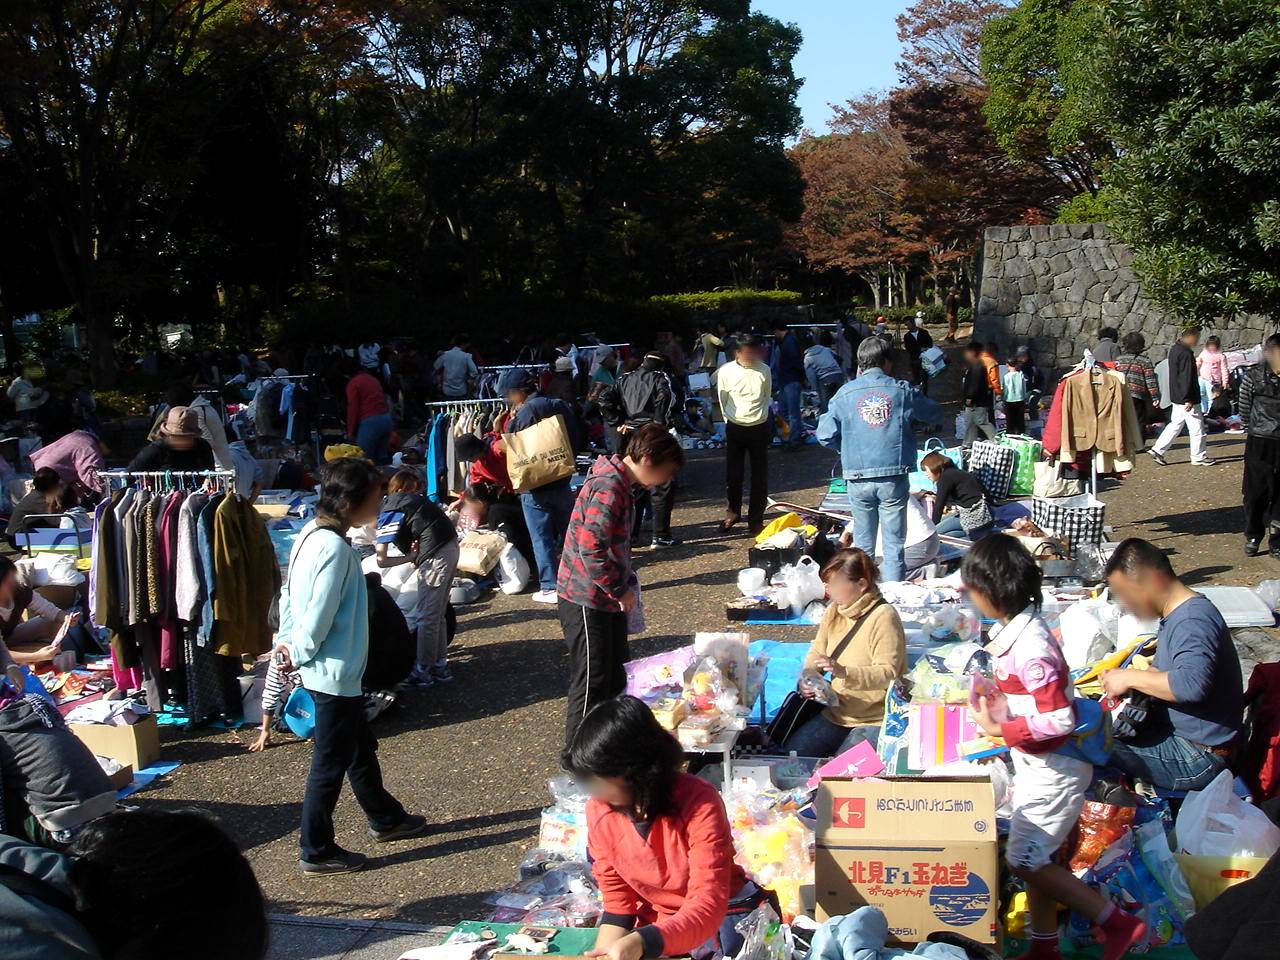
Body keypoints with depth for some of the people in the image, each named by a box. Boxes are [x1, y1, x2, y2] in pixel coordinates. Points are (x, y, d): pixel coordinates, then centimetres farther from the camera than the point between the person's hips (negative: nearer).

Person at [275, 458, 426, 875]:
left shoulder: (311, 534, 4)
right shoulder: (334, 548, -25)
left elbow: (289, 594, 11)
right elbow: (319, 615, -25)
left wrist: (287, 641, 10)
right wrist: (299, 654, -10)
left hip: (332, 672, 10)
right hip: (335, 673, -10)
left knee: (360, 748, 24)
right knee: (330, 764, 4)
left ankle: (385, 818, 41)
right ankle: (317, 852, 17)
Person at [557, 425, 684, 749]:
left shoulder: (619, 483, 10)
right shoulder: (609, 488, -23)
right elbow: (591, 550, -29)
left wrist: (628, 583, 12)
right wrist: (621, 590, -18)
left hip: (607, 600, 10)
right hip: (587, 602, -10)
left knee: (614, 677, 20)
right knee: (591, 684, 0)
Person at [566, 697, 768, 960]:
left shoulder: (699, 803, -24)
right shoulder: (598, 810, -8)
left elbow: (708, 906, -30)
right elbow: (617, 901, 1)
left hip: (721, 918, -4)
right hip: (653, 923, 5)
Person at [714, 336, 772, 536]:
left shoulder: (765, 371, -5)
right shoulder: (726, 371, -9)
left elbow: (767, 397, 9)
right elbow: (722, 400, 4)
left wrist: (759, 415, 11)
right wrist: (731, 419, 9)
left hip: (759, 428, 1)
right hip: (734, 428, -1)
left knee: (760, 476, 2)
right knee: (733, 474, 7)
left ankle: (755, 519, 11)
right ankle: (733, 512, 28)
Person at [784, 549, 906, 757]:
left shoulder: (884, 617, -18)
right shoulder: (834, 611, 5)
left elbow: (888, 673, -23)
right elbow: (817, 651, 12)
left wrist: (844, 672, -37)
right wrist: (806, 677, -10)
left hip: (876, 719, -7)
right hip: (837, 713, 7)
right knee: (791, 753, -5)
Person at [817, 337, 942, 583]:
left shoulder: (845, 393, 0)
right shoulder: (902, 390, 0)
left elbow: (825, 435, -1)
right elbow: (935, 414, 14)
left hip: (858, 478, 1)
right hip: (894, 477, -1)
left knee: (862, 544, 12)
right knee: (894, 544, 5)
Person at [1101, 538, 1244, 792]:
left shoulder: (1193, 621, -23)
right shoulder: (1177, 615, 11)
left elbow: (1192, 683, -39)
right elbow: (1163, 673, 23)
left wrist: (1131, 678, -26)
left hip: (1198, 757, -10)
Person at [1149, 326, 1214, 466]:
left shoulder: (1174, 349, 11)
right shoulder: (1185, 354, -20)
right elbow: (1186, 378, -22)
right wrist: (1188, 400, -22)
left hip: (1176, 397, 10)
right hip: (1186, 398, -10)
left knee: (1175, 424, 16)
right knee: (1196, 427, 1)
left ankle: (1157, 450, 13)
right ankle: (1198, 457, 10)